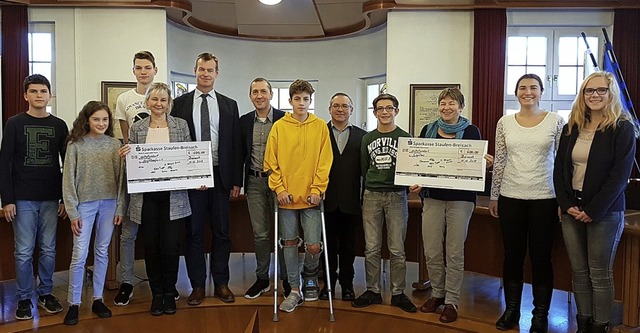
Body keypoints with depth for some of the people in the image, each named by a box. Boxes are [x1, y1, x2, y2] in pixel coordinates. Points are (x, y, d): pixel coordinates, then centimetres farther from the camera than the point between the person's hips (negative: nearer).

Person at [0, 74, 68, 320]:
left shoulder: (59, 125, 6)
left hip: (51, 199, 2)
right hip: (23, 199, -2)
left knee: (48, 250, 7)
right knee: (24, 252, 3)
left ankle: (45, 293, 22)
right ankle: (24, 299, 15)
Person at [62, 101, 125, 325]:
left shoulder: (114, 144, 3)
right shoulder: (75, 144, -2)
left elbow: (120, 177, 4)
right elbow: (68, 179, -3)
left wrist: (120, 207, 0)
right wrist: (73, 212, -7)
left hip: (109, 203, 2)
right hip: (84, 204, -2)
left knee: (102, 252, 10)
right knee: (80, 254, -1)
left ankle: (97, 299, 21)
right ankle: (74, 304, 12)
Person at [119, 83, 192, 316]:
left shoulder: (181, 125, 4)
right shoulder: (137, 129, 7)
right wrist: (125, 155, -11)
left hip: (173, 196, -1)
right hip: (146, 196, 2)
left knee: (170, 246, -1)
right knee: (151, 246, 8)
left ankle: (169, 292, 21)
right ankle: (156, 293, 26)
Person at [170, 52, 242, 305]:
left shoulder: (229, 105, 8)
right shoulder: (181, 103, 6)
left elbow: (236, 145, 6)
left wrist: (237, 180, 1)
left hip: (220, 176, 1)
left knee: (221, 232, 7)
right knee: (194, 232, 6)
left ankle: (221, 283, 19)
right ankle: (197, 285, 16)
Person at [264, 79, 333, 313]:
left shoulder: (320, 126, 2)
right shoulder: (279, 127, 2)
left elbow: (325, 161, 0)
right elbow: (271, 162, 2)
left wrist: (317, 189, -8)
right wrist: (279, 188, -7)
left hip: (311, 196, -1)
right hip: (286, 197, 1)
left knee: (313, 246, -3)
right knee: (289, 244, 9)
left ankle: (310, 277, 28)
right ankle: (295, 290, 23)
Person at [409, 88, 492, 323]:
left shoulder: (470, 131, 2)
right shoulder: (428, 130, 8)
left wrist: (485, 163, -19)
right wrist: (416, 183, -6)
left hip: (460, 198, -2)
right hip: (432, 196, 3)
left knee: (454, 252, 3)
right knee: (431, 251, 5)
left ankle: (451, 301, 15)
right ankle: (437, 293, 25)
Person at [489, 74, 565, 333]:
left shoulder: (555, 121, -1)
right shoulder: (505, 122, 4)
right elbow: (499, 162, 7)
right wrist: (493, 196, 7)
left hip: (544, 198, -2)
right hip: (511, 197, 2)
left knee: (541, 258, 6)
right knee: (513, 256, 10)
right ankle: (511, 309, 25)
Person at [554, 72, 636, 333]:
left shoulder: (623, 129, -4)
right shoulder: (571, 128, 9)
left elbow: (620, 175, -11)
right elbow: (559, 169, 8)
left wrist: (593, 211, -15)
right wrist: (567, 204, -5)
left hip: (605, 212, -4)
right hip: (571, 210, 4)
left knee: (600, 273, 3)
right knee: (578, 271, 10)